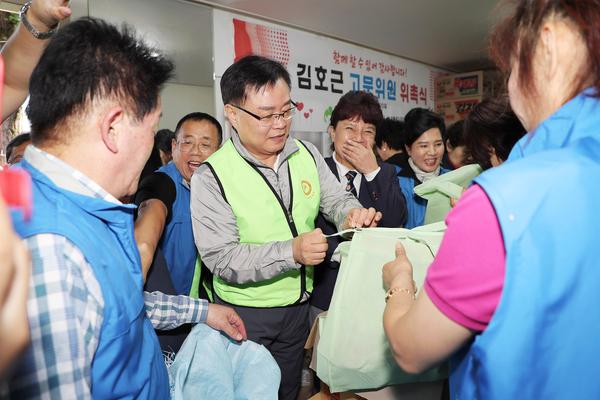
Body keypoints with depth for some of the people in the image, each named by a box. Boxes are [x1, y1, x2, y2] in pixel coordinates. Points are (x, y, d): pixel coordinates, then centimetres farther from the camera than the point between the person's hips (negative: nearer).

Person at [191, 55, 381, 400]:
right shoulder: (211, 176, -18)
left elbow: (336, 200, 4)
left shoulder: (307, 155, -3)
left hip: (298, 304, 5)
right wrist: (291, 251, -33)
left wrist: (352, 213, -20)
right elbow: (221, 258, -22)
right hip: (245, 311, -4)